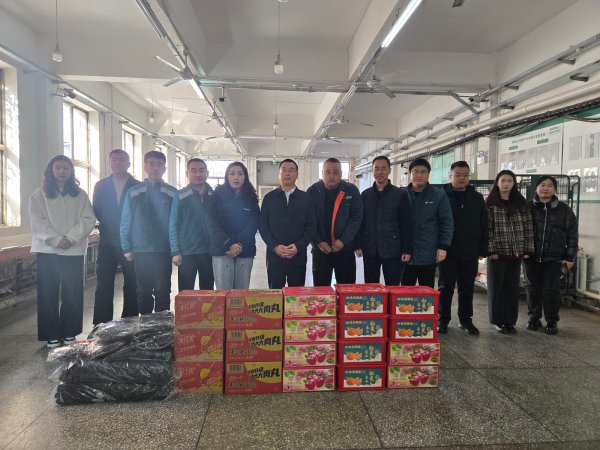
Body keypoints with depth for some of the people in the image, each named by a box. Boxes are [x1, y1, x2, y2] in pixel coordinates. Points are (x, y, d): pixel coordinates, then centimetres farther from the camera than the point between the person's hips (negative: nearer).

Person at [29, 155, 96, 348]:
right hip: (47, 251, -1)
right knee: (48, 294, 2)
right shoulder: (39, 195, 5)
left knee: (73, 294, 3)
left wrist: (70, 238, -14)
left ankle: (69, 332, 17)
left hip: (74, 250, 1)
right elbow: (38, 223, -4)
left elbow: (88, 220, -1)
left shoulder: (80, 194, 8)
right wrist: (56, 239, -17)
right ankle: (51, 335, 12)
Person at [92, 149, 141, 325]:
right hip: (107, 242, 2)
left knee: (131, 285, 4)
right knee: (104, 285, 2)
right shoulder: (101, 185, 11)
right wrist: (106, 225, -5)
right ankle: (101, 326, 8)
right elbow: (96, 211, 9)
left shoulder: (138, 186, 3)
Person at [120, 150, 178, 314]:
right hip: (140, 251, 2)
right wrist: (127, 248, 2)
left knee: (162, 292, 2)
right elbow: (125, 222, 7)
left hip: (163, 251, -1)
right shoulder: (133, 192, 6)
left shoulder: (172, 193, 2)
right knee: (143, 292, 10)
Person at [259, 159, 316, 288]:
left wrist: (298, 246, -10)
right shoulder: (269, 198, 8)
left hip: (298, 256, 0)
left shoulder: (306, 198, 7)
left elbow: (311, 226, 3)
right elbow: (262, 225, 3)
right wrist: (275, 246, -10)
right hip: (274, 255, 0)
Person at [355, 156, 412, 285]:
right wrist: (358, 245, 1)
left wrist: (407, 250, -7)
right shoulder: (365, 194, 8)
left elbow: (406, 224, -1)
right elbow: (360, 221, 9)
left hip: (393, 250, -2)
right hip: (370, 250, 2)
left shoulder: (401, 194, 0)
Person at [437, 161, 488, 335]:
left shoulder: (477, 198, 7)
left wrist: (483, 250, 2)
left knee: (467, 288, 12)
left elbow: (484, 226, 7)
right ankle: (443, 320, 18)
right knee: (445, 288, 7)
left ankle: (466, 320, 25)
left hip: (470, 253, 3)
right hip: (447, 252, -3)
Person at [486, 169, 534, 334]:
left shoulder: (521, 203, 7)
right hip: (497, 252, -3)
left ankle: (510, 320, 21)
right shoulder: (490, 203, -3)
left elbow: (528, 227, 6)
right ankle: (498, 320, 16)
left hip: (516, 252, 3)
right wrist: (491, 249, -14)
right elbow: (487, 228, -8)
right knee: (497, 287, 5)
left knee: (513, 287, 9)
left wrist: (527, 249, 0)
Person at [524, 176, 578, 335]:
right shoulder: (528, 208, 1)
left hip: (553, 258, -1)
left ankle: (551, 322, 18)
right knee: (533, 288, 9)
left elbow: (572, 235, 3)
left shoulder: (564, 210, 1)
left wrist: (570, 257, -1)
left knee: (551, 290, 3)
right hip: (531, 257, 1)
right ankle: (534, 318, 23)